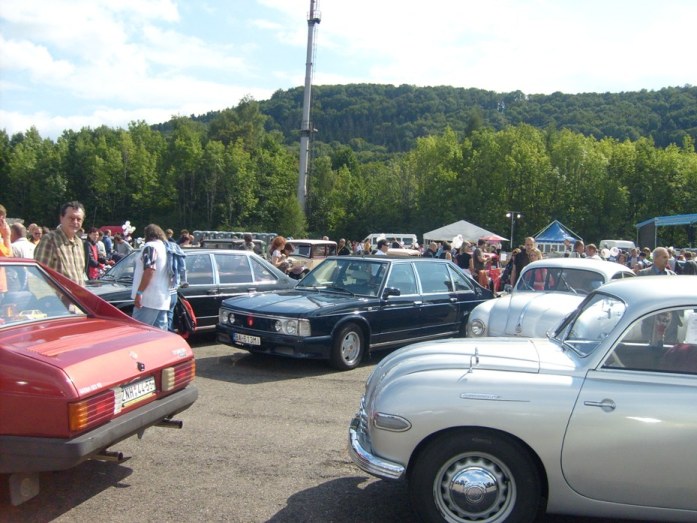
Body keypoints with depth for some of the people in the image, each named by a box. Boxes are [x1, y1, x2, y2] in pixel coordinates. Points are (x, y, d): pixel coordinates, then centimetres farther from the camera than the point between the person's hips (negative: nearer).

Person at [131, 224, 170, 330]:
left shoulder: (150, 246, -6)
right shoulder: (165, 248, 19)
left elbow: (149, 270, -19)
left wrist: (139, 292, -20)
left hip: (148, 299, -9)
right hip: (163, 300, 9)